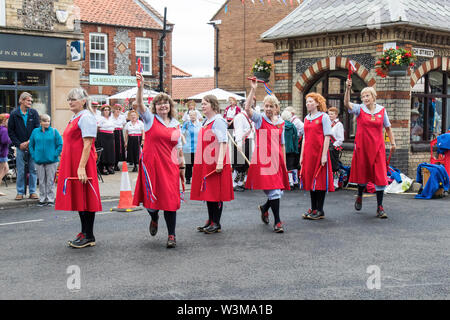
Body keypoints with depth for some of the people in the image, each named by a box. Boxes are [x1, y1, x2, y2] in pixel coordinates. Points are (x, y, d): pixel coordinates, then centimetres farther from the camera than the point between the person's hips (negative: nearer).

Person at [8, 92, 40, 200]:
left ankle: (33, 192, 10)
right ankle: (20, 192, 10)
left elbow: (37, 129, 1)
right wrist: (19, 144, -5)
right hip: (20, 147, -1)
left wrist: (29, 142, -9)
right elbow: (10, 132, 4)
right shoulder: (14, 114, 2)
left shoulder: (34, 113, 4)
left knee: (33, 169, 2)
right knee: (20, 170, 1)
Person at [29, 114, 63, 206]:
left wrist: (55, 155, -7)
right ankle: (42, 199, 16)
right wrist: (34, 156, 5)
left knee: (50, 181, 1)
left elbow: (60, 144, 0)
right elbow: (31, 145, 15)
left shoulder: (54, 131, 0)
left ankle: (50, 199, 8)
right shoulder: (35, 132, 8)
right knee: (41, 181, 8)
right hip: (39, 161, 3)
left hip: (51, 161, -2)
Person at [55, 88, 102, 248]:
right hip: (72, 164, 10)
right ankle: (84, 233, 20)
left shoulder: (86, 117, -10)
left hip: (82, 165, -9)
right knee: (79, 198, 12)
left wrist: (82, 167, -24)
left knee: (85, 198, -4)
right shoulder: (74, 118, 19)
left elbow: (87, 144, -18)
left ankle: (89, 237, 3)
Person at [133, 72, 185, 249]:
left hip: (170, 165, 2)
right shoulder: (150, 119, 1)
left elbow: (179, 147, 17)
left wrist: (182, 166, 15)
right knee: (152, 196, 2)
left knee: (170, 199, -1)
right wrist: (140, 86, -32)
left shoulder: (176, 124, 12)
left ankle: (171, 235, 7)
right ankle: (154, 218, 38)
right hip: (151, 164, -2)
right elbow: (140, 104, -17)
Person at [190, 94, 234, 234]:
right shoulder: (206, 121, 17)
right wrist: (199, 161, 20)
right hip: (206, 162, 9)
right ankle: (210, 221, 21)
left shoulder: (218, 121, -11)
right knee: (207, 191, 12)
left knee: (216, 192, -3)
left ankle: (216, 223, 4)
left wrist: (220, 162, -25)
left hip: (215, 163, -9)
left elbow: (223, 142, -18)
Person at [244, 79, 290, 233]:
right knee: (274, 191, -8)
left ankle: (264, 208, 37)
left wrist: (284, 163, 15)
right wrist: (253, 90, -22)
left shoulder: (281, 122, 13)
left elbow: (282, 144, 17)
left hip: (277, 159, 5)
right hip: (263, 159, -5)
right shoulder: (260, 119, 1)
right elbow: (247, 108, -19)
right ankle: (277, 222, 2)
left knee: (279, 191, 7)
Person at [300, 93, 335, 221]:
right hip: (308, 153, 6)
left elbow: (327, 137, -8)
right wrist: (302, 155, 12)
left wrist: (324, 155, -15)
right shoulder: (306, 118, 14)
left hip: (319, 152, -6)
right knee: (310, 180, 9)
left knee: (320, 181, -2)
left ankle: (320, 210, 4)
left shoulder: (324, 117, -4)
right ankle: (313, 208, 17)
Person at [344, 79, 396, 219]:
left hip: (377, 147, 1)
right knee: (362, 173, 10)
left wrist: (392, 142, 9)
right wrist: (348, 89, -36)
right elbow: (347, 104, -21)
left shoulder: (381, 110, 5)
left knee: (380, 176, -6)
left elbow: (387, 127, 13)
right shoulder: (359, 109, -2)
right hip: (362, 146, -1)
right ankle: (359, 197, 39)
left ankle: (380, 207, 0)